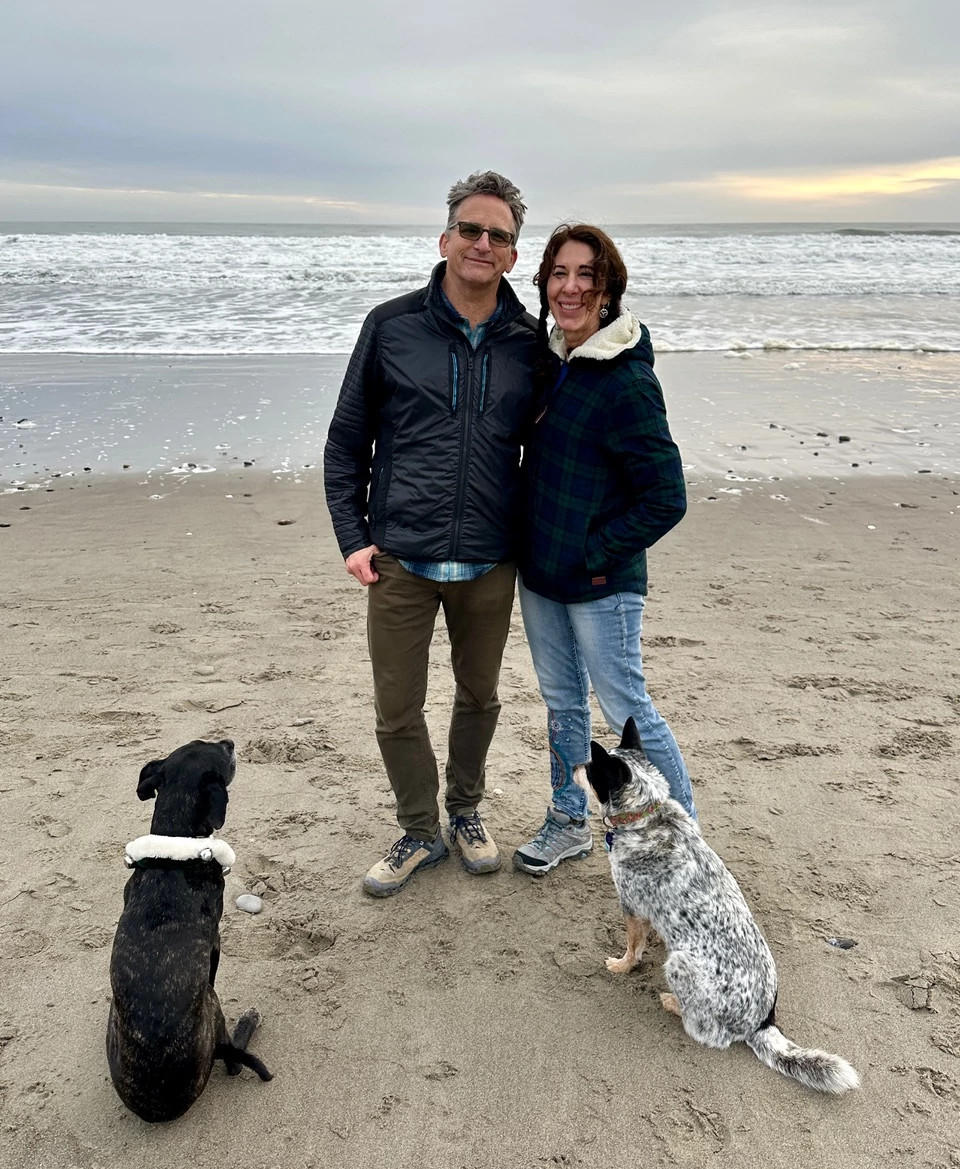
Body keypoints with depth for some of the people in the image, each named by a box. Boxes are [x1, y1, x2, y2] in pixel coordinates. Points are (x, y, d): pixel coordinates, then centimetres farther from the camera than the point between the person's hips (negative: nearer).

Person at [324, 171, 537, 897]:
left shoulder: (529, 343, 1)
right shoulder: (392, 327, -2)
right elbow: (346, 442, 3)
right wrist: (353, 537, -3)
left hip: (490, 565, 1)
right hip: (401, 560, -1)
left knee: (479, 697, 17)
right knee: (398, 710, 7)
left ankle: (466, 810, 41)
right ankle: (420, 832, 29)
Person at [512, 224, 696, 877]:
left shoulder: (626, 382, -19)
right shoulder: (550, 359, 5)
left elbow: (666, 497, -20)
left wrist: (597, 556, -16)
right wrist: (536, 546, 12)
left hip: (601, 584, -8)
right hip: (539, 573, 8)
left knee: (624, 708, 3)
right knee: (562, 701, 19)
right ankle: (570, 823, 37)